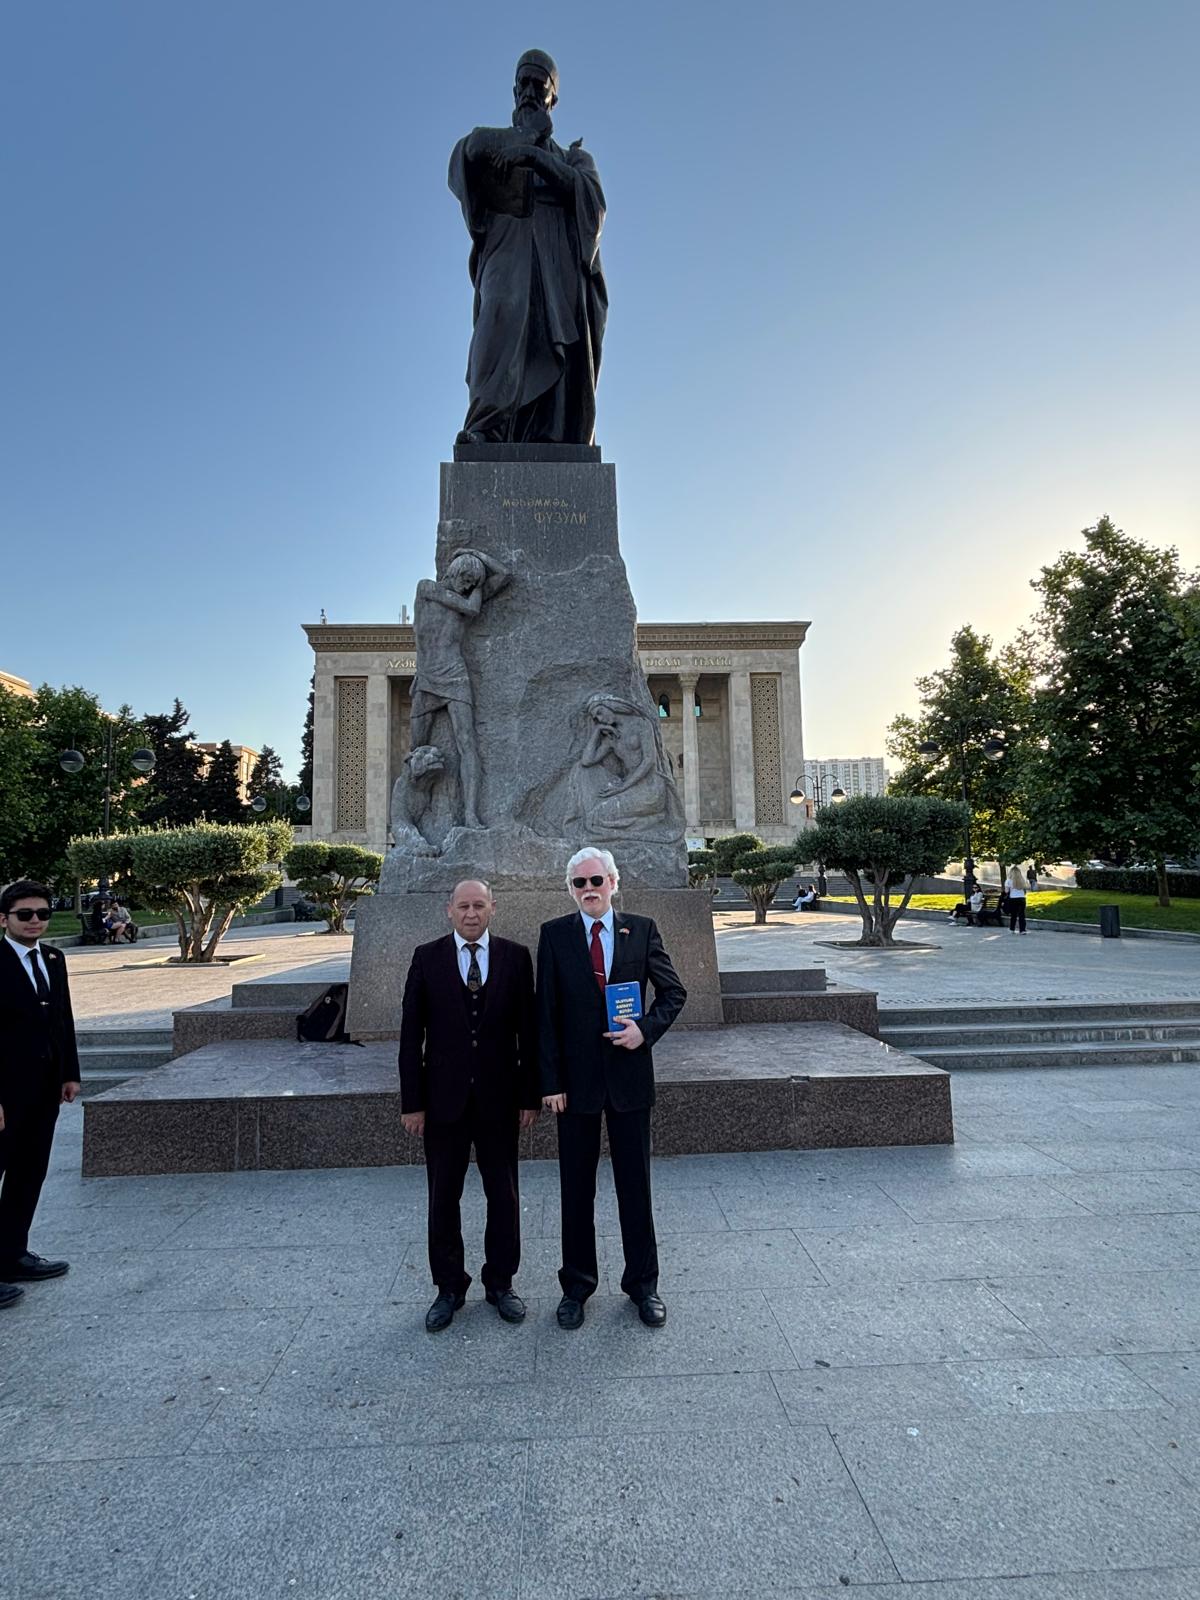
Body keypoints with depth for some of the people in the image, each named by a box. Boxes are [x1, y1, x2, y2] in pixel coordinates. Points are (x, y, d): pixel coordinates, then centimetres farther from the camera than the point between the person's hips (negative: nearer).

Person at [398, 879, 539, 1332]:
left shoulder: (515, 957, -2)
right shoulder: (427, 958, -3)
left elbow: (528, 1030, 0)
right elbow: (411, 1034, -1)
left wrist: (530, 1094, -1)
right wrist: (412, 1101, -4)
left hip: (499, 1097, 0)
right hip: (443, 1098, 0)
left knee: (504, 1196, 12)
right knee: (443, 1198, 13)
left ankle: (500, 1282, 33)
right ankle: (449, 1287, 32)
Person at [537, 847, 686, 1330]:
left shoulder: (641, 929, -1)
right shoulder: (554, 934, -2)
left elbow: (674, 991, 4)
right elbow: (546, 1014, -3)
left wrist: (647, 1029, -13)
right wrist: (550, 1081, -7)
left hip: (629, 1074, 0)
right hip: (576, 1078, 0)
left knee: (635, 1185, 13)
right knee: (575, 1188, 13)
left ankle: (642, 1283, 32)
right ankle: (576, 1285, 33)